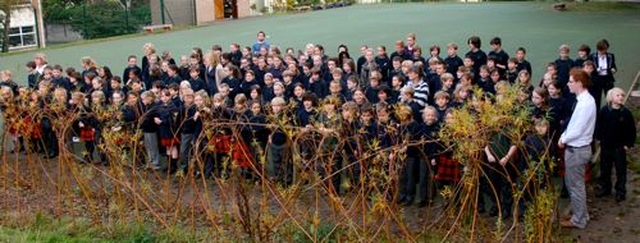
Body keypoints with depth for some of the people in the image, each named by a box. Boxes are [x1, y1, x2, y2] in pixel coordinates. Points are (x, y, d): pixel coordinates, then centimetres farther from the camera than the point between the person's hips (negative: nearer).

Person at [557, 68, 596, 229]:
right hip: (576, 148, 9)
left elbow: (577, 130, -24)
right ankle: (580, 214, 34)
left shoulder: (585, 103, -25)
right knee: (573, 183, 20)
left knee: (576, 185, 4)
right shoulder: (583, 100, 6)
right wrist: (564, 136, 2)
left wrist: (563, 140, -10)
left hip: (577, 150, -9)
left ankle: (578, 220, 17)